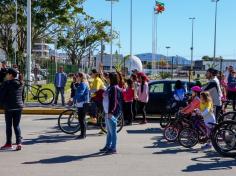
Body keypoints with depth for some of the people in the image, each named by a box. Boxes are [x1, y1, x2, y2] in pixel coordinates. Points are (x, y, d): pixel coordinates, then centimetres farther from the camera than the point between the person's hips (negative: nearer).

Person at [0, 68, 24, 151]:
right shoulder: (20, 84, 7)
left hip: (9, 107, -5)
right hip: (19, 106, 5)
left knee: (8, 125, 6)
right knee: (16, 125, 9)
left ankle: (9, 144, 13)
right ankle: (19, 142, -3)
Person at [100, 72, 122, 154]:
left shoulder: (115, 88, -14)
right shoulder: (110, 87, 15)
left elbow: (114, 101, -20)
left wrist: (111, 112, -23)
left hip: (112, 113, -10)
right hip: (107, 112, 10)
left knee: (112, 131, -3)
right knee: (109, 131, 17)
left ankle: (113, 148, 4)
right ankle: (107, 146, 27)